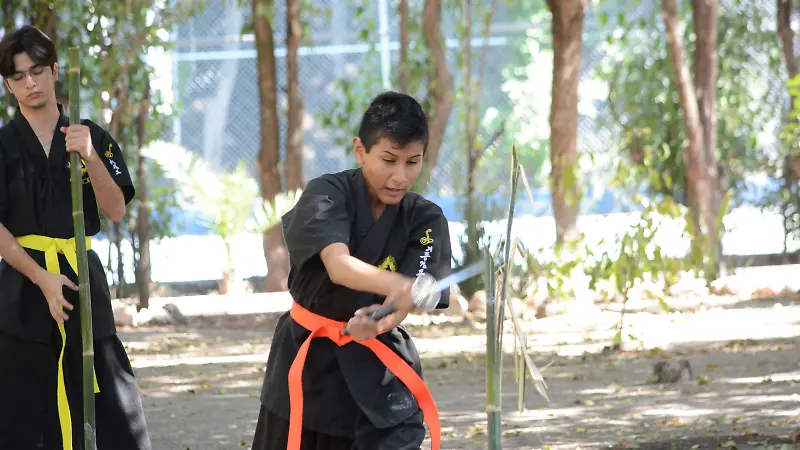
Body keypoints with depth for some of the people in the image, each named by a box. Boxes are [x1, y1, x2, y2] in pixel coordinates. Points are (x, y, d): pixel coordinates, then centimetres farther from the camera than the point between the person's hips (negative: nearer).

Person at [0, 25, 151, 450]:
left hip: (83, 274, 2)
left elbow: (115, 210, -2)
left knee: (113, 416, -1)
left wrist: (89, 156, -17)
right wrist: (42, 279, -15)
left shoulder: (93, 138, 9)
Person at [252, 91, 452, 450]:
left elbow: (408, 296, -19)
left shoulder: (425, 220, -7)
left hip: (378, 364, 1)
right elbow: (337, 264, -34)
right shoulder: (326, 194, -15)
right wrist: (397, 286, -54)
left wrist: (379, 321, -43)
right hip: (307, 358, -1)